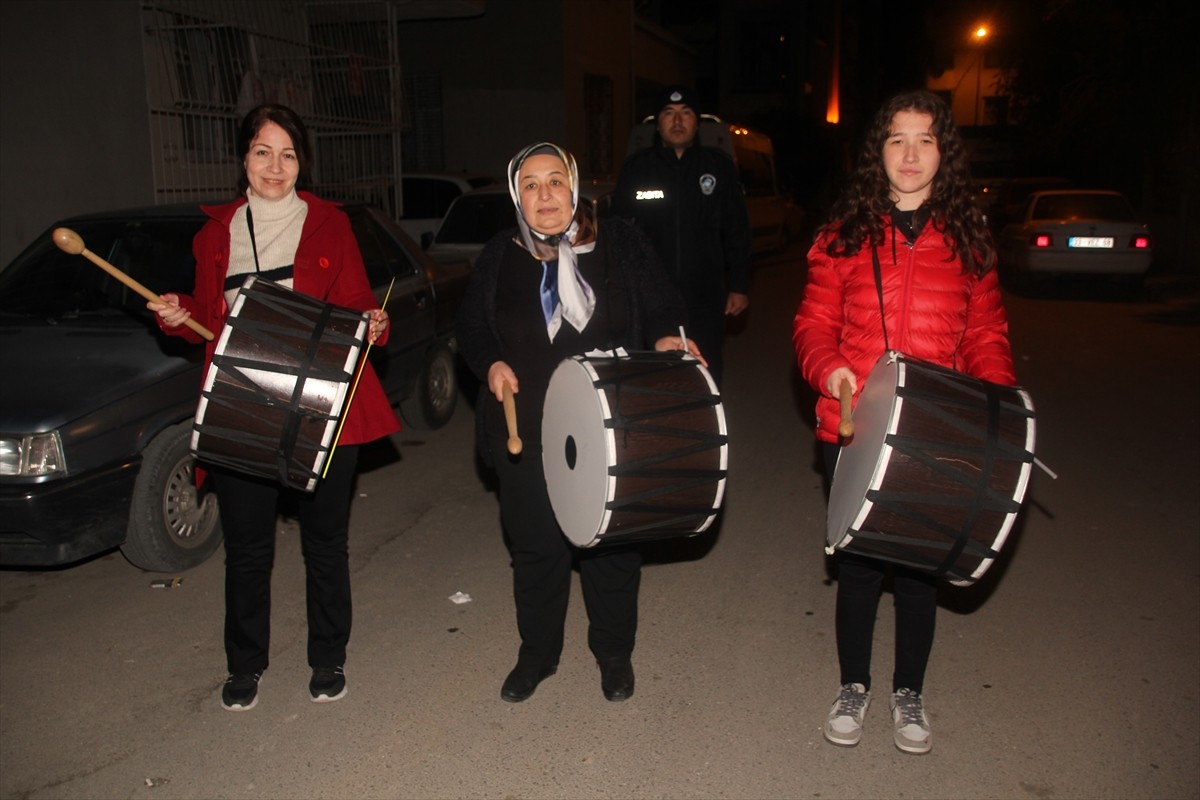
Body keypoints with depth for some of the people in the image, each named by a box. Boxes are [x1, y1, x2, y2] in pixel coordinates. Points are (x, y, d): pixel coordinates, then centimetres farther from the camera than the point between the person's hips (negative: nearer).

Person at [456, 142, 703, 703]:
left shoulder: (620, 245, 0)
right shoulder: (499, 259, 6)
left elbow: (662, 308, 4)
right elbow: (471, 330, 13)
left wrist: (666, 339, -17)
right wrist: (491, 365, -7)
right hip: (527, 433, 2)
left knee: (613, 543, 11)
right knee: (534, 546, 11)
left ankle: (614, 653, 34)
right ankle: (536, 654, 35)